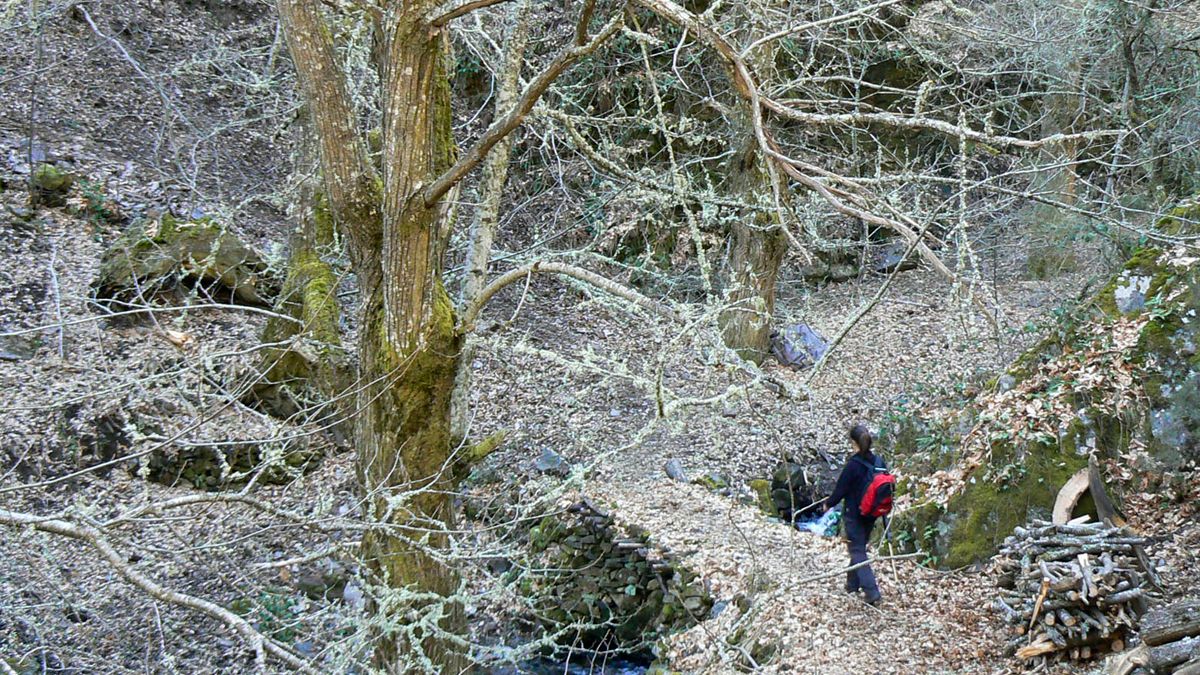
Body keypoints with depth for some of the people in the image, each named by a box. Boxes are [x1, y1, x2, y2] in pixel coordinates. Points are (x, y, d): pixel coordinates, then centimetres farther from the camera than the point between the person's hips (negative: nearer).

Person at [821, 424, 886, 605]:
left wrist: (829, 503, 5)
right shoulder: (879, 461, -3)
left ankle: (871, 592, -9)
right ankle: (853, 583, 35)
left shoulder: (853, 465, -21)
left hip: (854, 514, -6)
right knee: (860, 547, 22)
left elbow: (841, 489, -13)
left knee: (858, 551, 0)